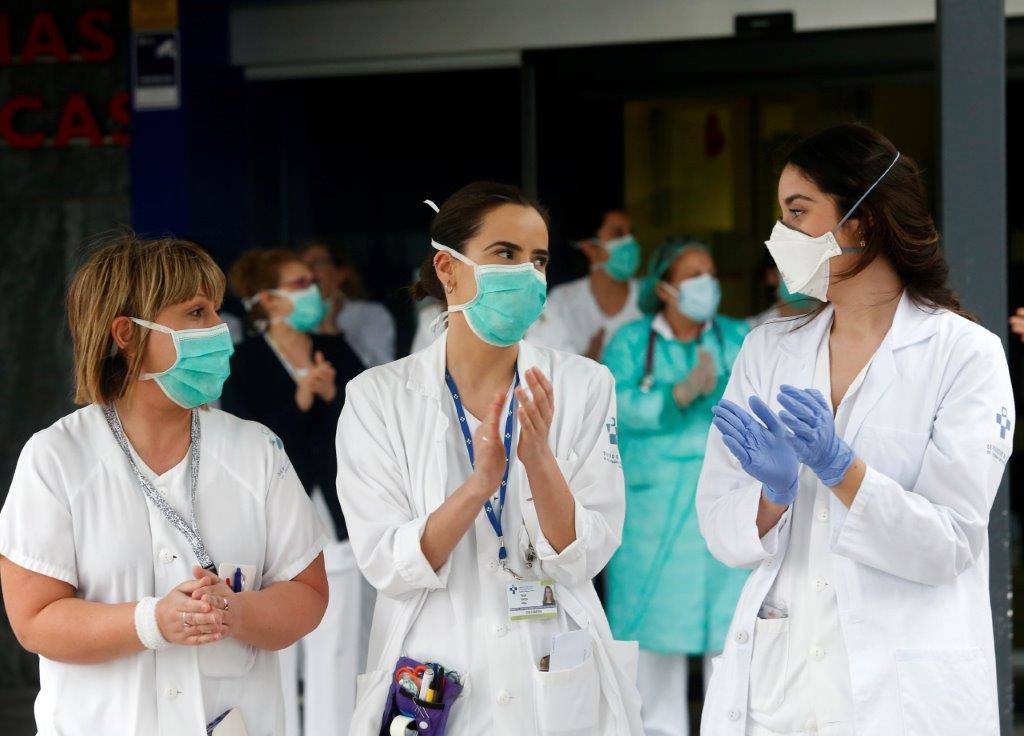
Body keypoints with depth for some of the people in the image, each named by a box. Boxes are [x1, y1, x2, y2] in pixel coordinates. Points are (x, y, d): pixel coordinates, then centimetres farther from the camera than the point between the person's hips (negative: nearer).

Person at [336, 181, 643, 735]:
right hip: (434, 688, -1)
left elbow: (584, 556, -8)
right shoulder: (377, 397, -5)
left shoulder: (584, 386, -2)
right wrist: (478, 485, -26)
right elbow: (385, 567, -12)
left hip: (559, 690, 1)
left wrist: (540, 462, -24)